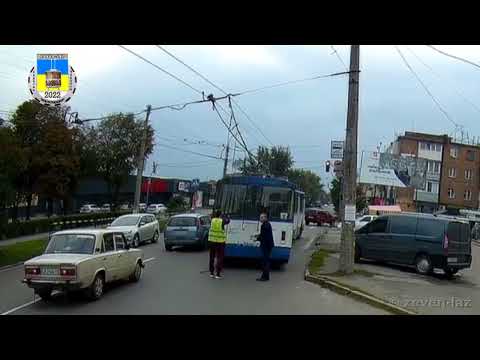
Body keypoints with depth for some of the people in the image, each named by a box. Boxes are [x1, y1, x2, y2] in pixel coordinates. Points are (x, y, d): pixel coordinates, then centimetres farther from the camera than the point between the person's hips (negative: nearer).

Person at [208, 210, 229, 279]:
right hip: (220, 242, -4)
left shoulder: (212, 220, -2)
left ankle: (211, 273, 19)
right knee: (219, 258, 2)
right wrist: (223, 216, 18)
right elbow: (228, 220, 8)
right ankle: (218, 274, 0)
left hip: (212, 241, 4)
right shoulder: (222, 221, -12)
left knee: (212, 257, 14)